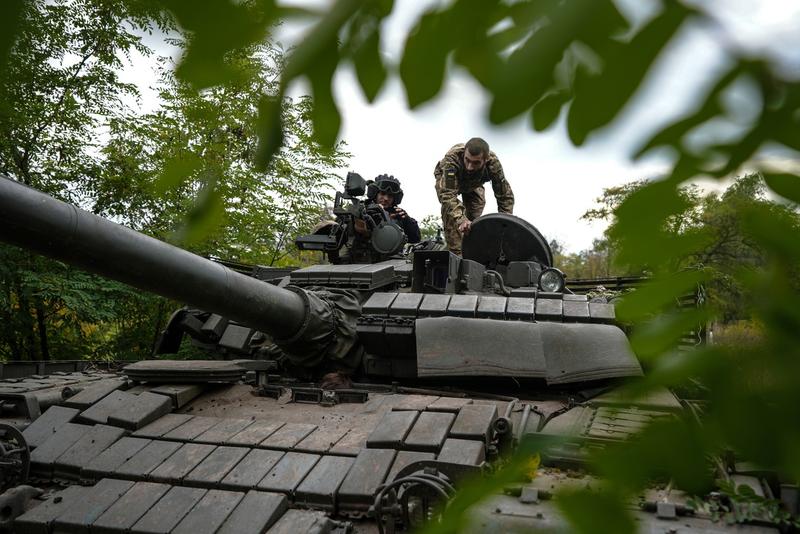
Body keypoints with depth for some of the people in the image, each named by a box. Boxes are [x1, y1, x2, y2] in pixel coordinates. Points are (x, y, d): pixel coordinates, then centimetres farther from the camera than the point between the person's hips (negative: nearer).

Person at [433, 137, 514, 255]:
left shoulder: (493, 163, -37)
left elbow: (505, 196, -29)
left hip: (474, 184, 3)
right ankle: (456, 253, -18)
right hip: (446, 179, -3)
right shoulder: (451, 158, -48)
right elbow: (447, 193, -53)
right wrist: (461, 219, -67)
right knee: (449, 209, -24)